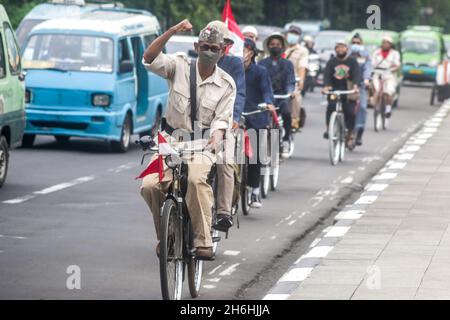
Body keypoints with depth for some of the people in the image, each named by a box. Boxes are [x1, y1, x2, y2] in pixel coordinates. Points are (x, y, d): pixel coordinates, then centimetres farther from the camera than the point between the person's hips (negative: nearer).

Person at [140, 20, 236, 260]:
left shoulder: (226, 84, 3)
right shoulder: (180, 66, 2)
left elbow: (221, 118, 0)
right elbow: (149, 58, -13)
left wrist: (216, 137, -23)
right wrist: (173, 31, -23)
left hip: (202, 144, -1)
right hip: (171, 140, 2)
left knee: (196, 179, -34)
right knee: (149, 185, -21)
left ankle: (203, 242, -29)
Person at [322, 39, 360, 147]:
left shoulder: (352, 61, 4)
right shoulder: (332, 61, 7)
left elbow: (356, 74, -9)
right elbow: (326, 74, -5)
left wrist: (355, 85, -28)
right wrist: (326, 86, -24)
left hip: (348, 90, 0)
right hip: (334, 90, 0)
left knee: (349, 112, -7)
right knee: (331, 106, -24)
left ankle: (350, 134, 7)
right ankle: (328, 128, -13)